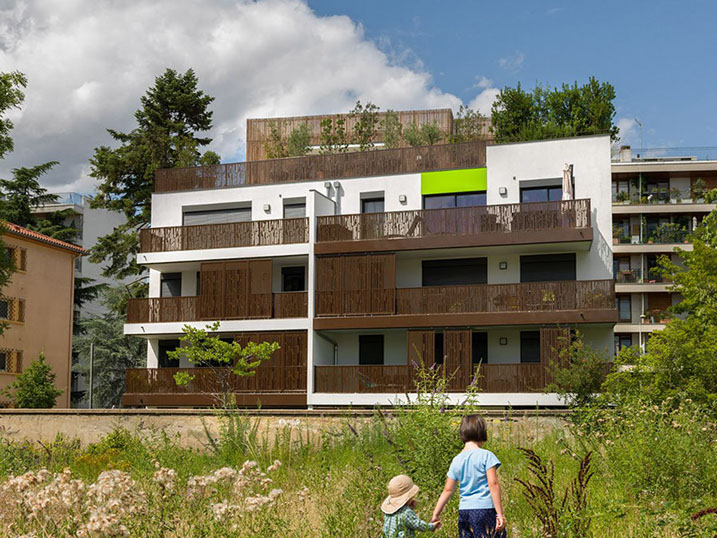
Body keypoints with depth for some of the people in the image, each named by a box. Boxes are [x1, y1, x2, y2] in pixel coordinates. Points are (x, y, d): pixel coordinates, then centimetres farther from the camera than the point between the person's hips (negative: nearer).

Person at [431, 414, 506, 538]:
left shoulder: (456, 460, 9)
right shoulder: (486, 455, -5)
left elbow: (448, 490, 10)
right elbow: (493, 484, -11)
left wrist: (435, 515, 18)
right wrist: (500, 514, -11)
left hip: (463, 512, 5)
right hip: (485, 509, -5)